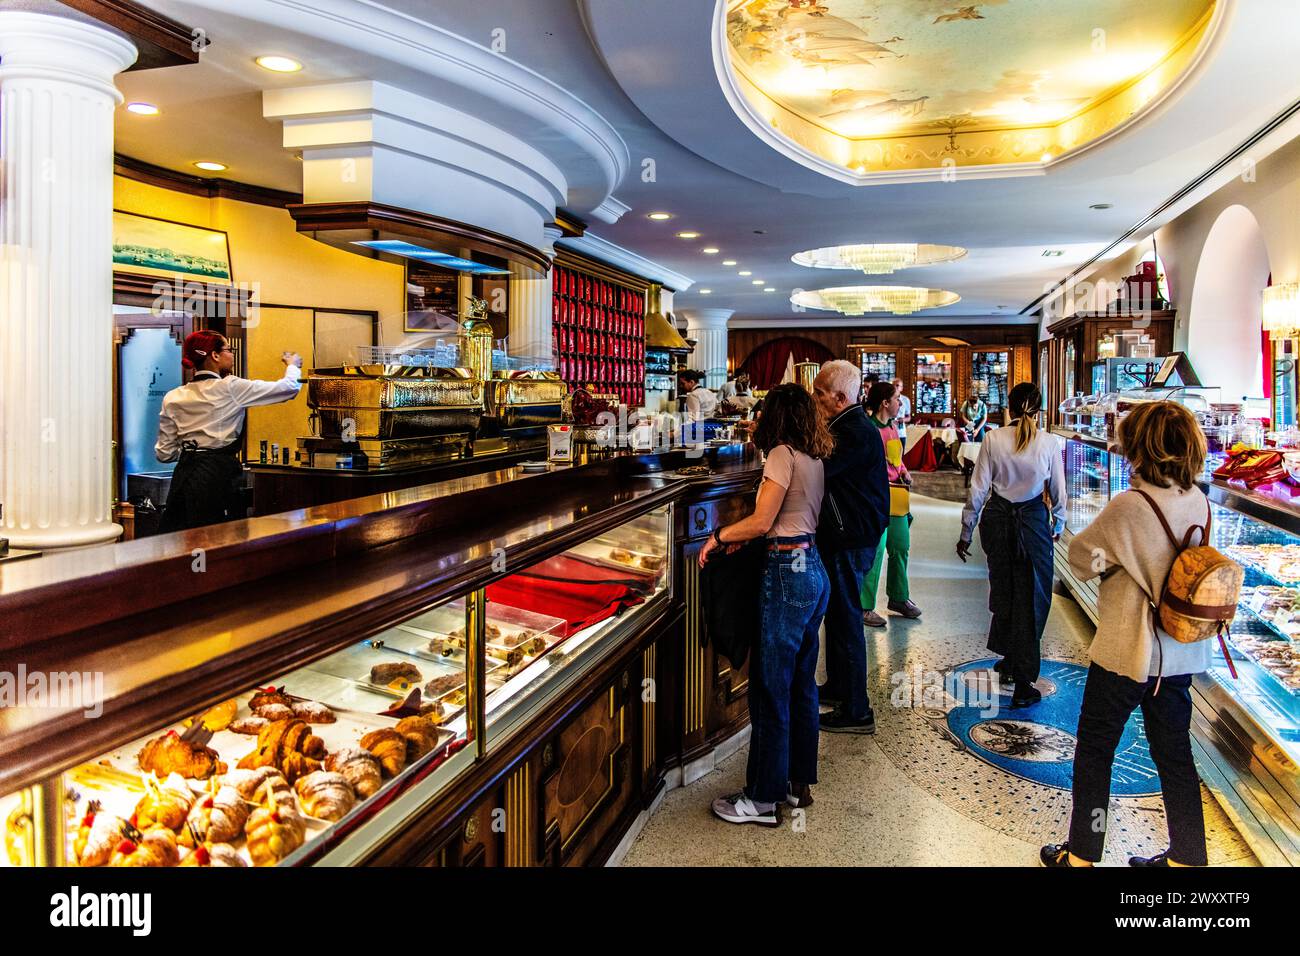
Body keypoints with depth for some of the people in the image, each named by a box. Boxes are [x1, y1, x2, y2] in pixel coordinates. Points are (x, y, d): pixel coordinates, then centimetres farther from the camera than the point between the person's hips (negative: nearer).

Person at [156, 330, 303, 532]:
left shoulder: (172, 398, 8)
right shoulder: (230, 388, -7)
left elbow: (165, 453, 10)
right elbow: (289, 387, 0)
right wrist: (293, 365, 21)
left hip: (183, 475, 6)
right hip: (217, 475, -6)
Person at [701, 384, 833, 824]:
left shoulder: (782, 454, -12)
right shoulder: (814, 459, 12)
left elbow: (761, 522, -16)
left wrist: (718, 536, -2)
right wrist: (741, 536, 15)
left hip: (787, 574, -9)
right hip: (814, 570, 9)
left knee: (770, 688, -1)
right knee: (801, 683, 16)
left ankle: (764, 798, 7)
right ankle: (800, 780, 27)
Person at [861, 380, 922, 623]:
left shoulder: (893, 426, 13)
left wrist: (905, 474, 8)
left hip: (897, 495, 9)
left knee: (901, 547, 17)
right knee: (875, 550, -7)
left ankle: (899, 598, 33)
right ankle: (865, 607, 3)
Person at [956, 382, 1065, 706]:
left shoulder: (993, 439, -6)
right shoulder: (1049, 443, -7)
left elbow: (978, 488, -5)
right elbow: (1058, 491, 1)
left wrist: (966, 531, 4)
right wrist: (1058, 525, 20)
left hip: (997, 519, 2)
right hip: (1033, 520, -1)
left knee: (1003, 590, 19)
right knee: (1031, 597, 4)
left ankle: (1009, 657, 38)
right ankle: (1023, 683, 3)